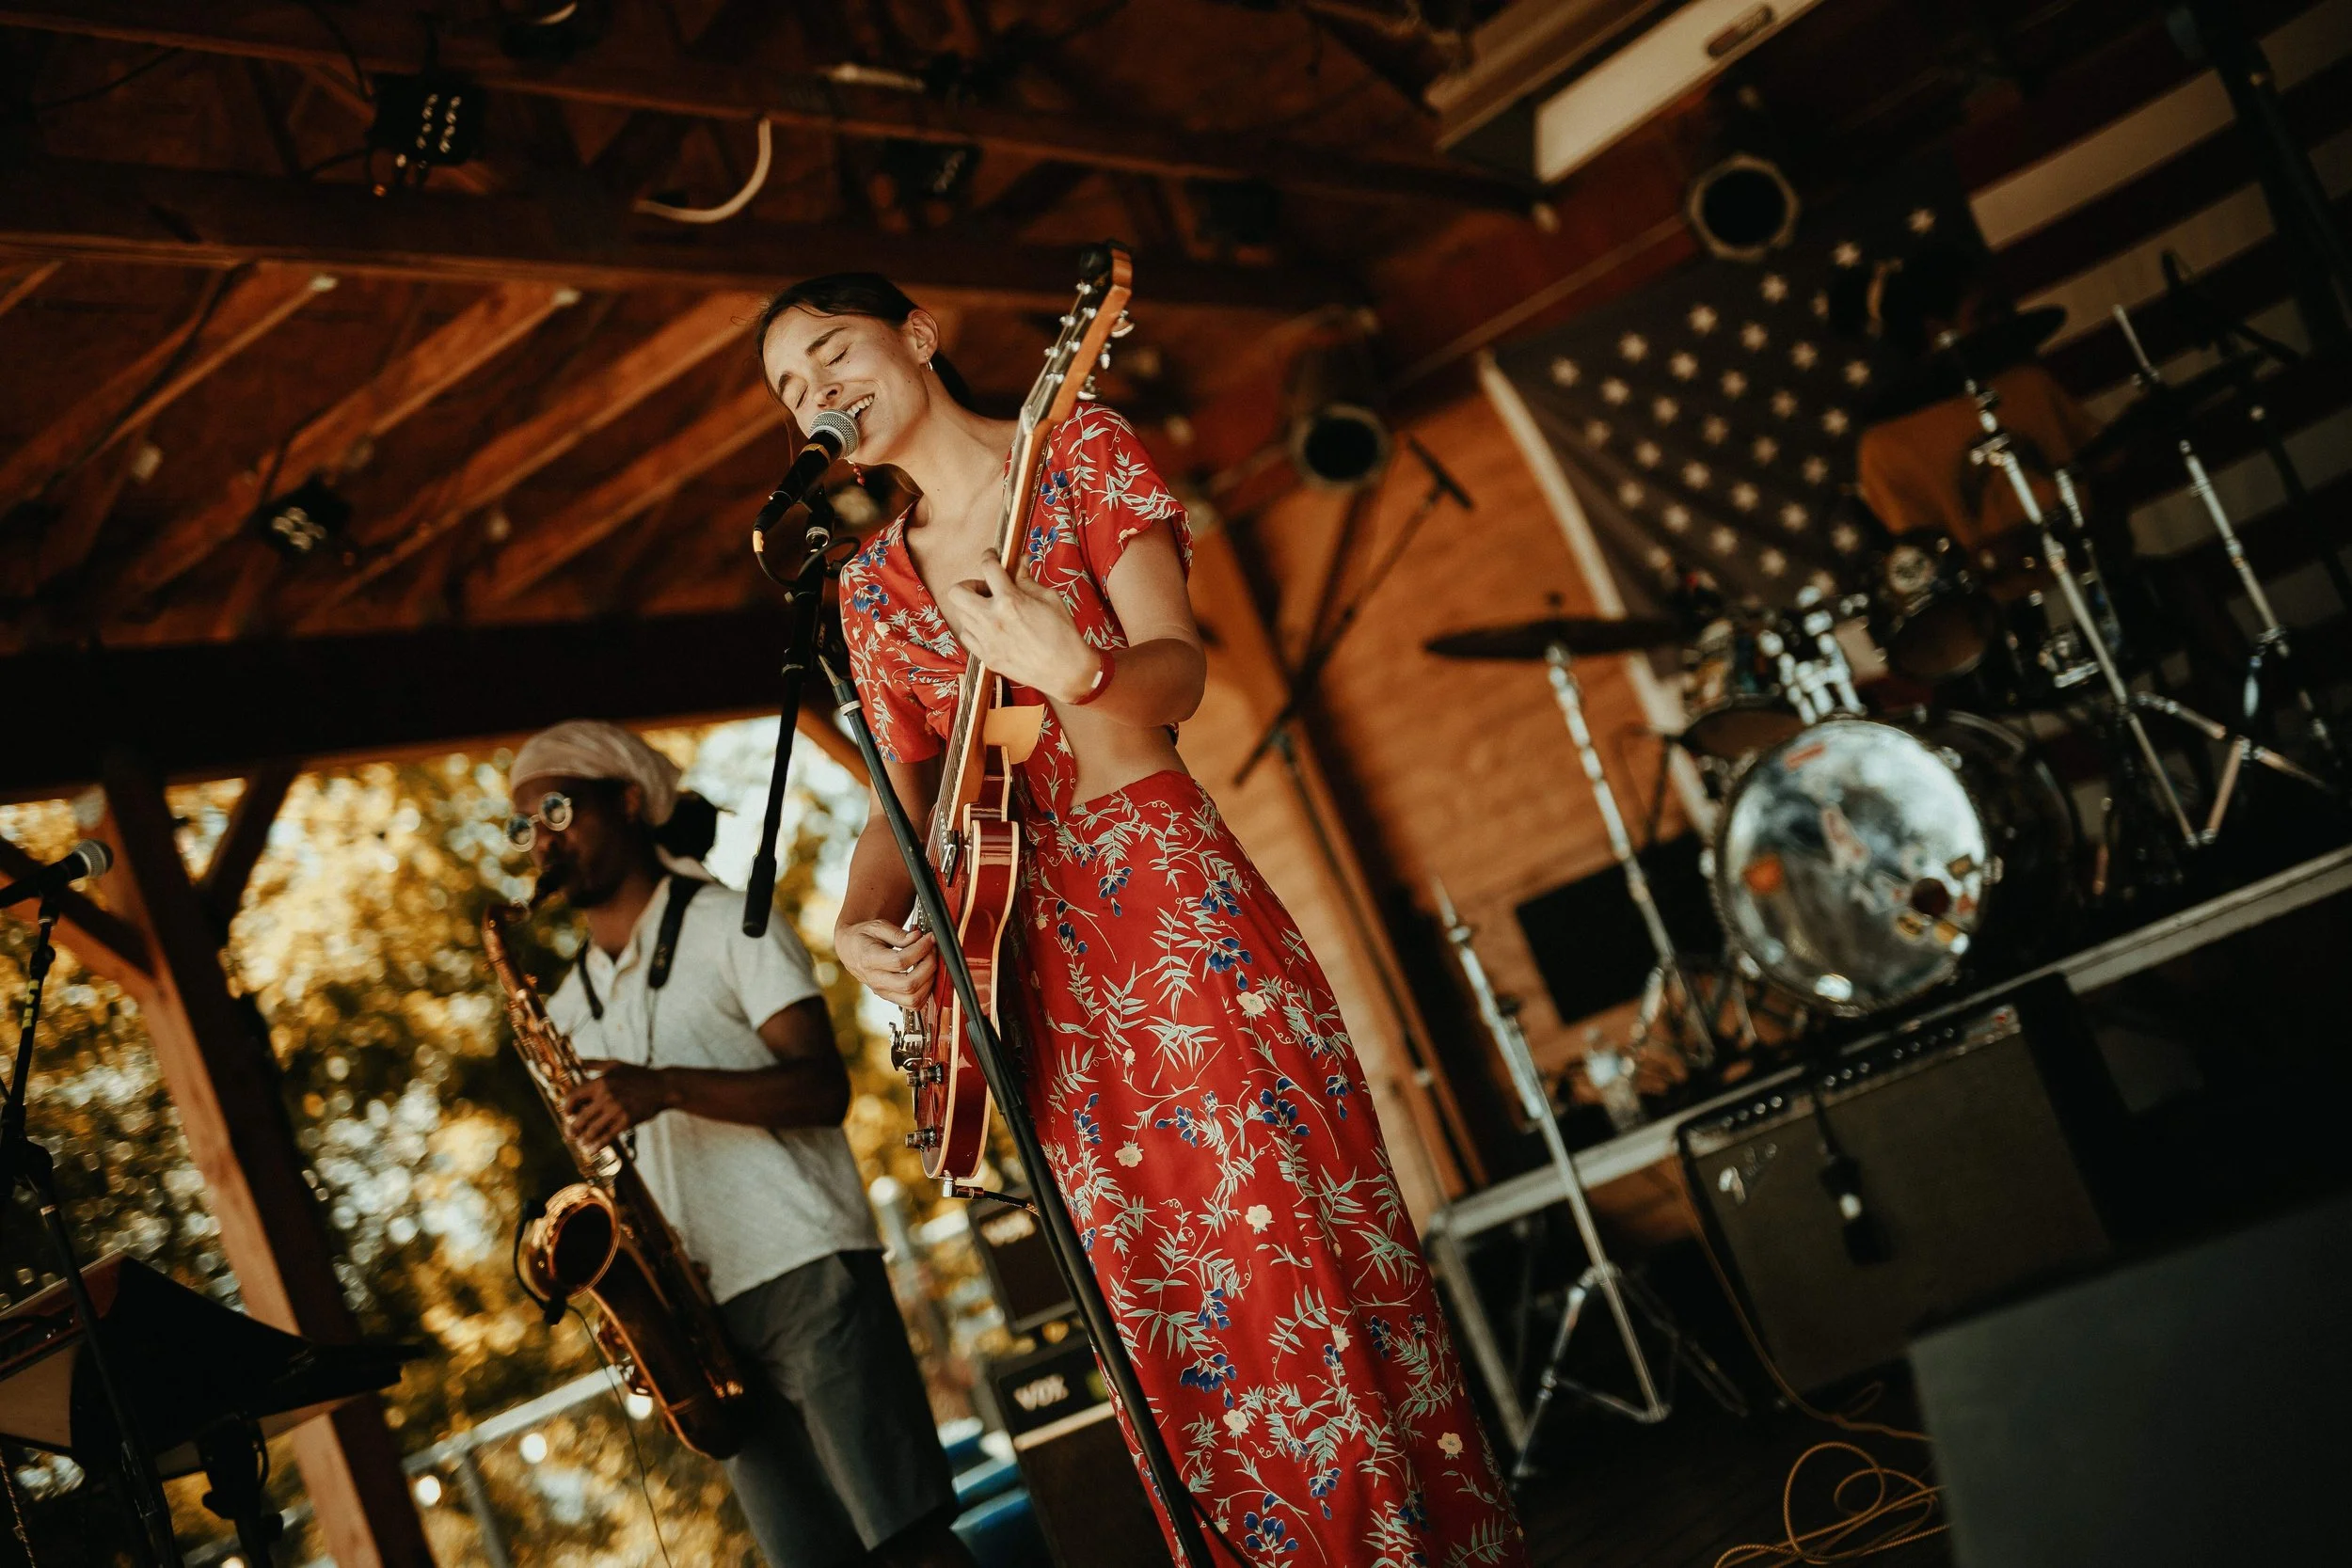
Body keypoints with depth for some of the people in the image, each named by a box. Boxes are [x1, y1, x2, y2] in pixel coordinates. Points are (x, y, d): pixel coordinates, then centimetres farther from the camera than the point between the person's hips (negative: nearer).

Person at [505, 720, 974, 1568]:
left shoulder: (726, 924, 3)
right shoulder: (568, 1008, 19)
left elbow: (823, 1087, -8)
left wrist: (667, 1088, -21)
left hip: (805, 1273, -5)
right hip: (703, 1311, 5)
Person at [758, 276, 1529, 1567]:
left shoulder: (1080, 451, 3)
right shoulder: (871, 586, 16)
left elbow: (1178, 670, -10)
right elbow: (900, 803, 14)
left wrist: (1076, 671, -32)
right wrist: (860, 924, -7)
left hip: (1168, 892, -4)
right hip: (1026, 940, 4)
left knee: (1298, 1237, -9)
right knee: (1161, 1298, 4)